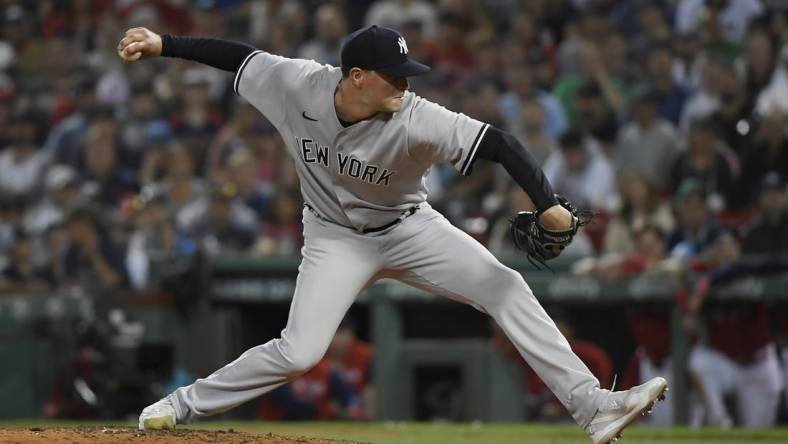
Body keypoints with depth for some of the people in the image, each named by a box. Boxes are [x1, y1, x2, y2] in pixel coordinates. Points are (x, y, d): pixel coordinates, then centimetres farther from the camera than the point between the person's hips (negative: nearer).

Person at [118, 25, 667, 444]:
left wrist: (548, 204, -46)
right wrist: (164, 44, -10)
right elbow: (237, 55, -8)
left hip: (409, 230, 0)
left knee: (506, 288, -18)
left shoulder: (416, 121, -31)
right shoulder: (298, 85, -24)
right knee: (299, 352, -16)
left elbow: (499, 143, -34)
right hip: (336, 238, 0)